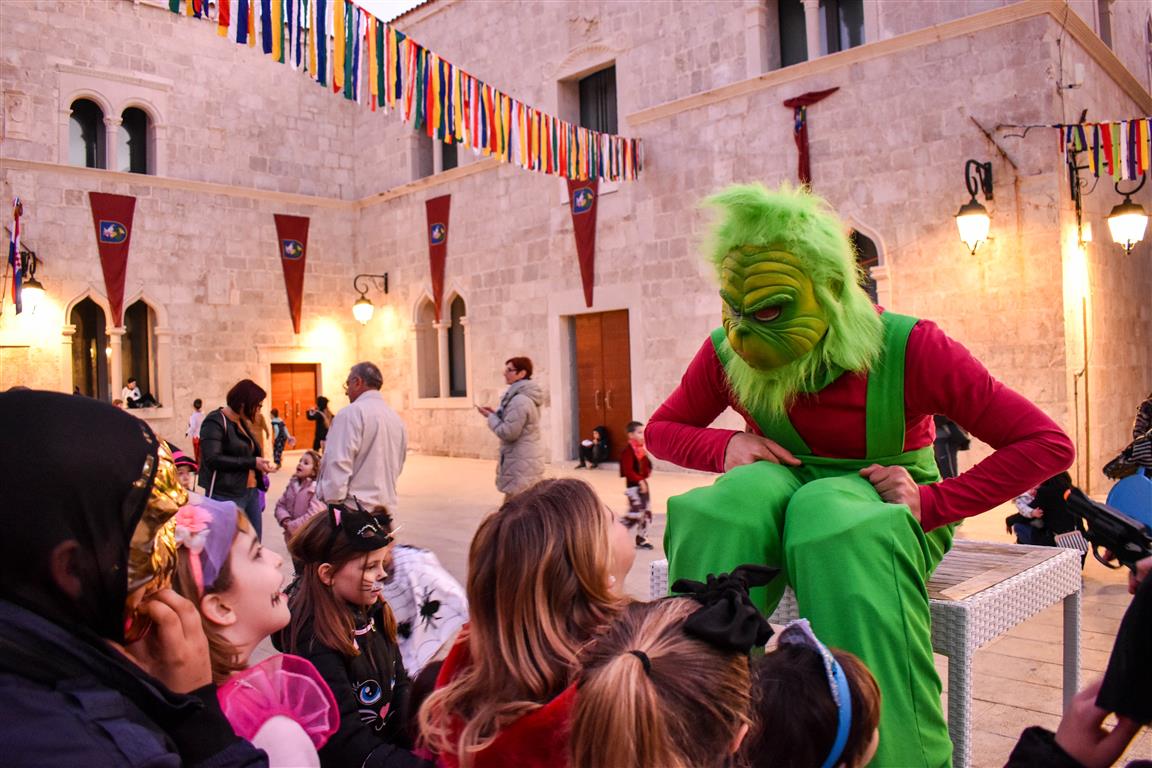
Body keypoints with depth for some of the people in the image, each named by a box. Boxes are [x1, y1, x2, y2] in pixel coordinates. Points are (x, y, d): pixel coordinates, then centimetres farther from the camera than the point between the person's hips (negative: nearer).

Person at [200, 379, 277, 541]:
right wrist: (251, 462, -18)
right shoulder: (215, 422, -9)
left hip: (251, 492, 8)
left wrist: (259, 464, 5)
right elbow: (213, 459, -20)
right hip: (227, 496, -8)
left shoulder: (243, 422, 16)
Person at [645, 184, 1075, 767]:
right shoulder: (726, 355, -9)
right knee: (724, 508, -33)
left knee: (825, 511, -39)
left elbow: (1046, 444, -14)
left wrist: (931, 503, -24)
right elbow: (661, 429, 8)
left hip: (881, 497, -2)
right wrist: (726, 446, -14)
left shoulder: (906, 349, -19)